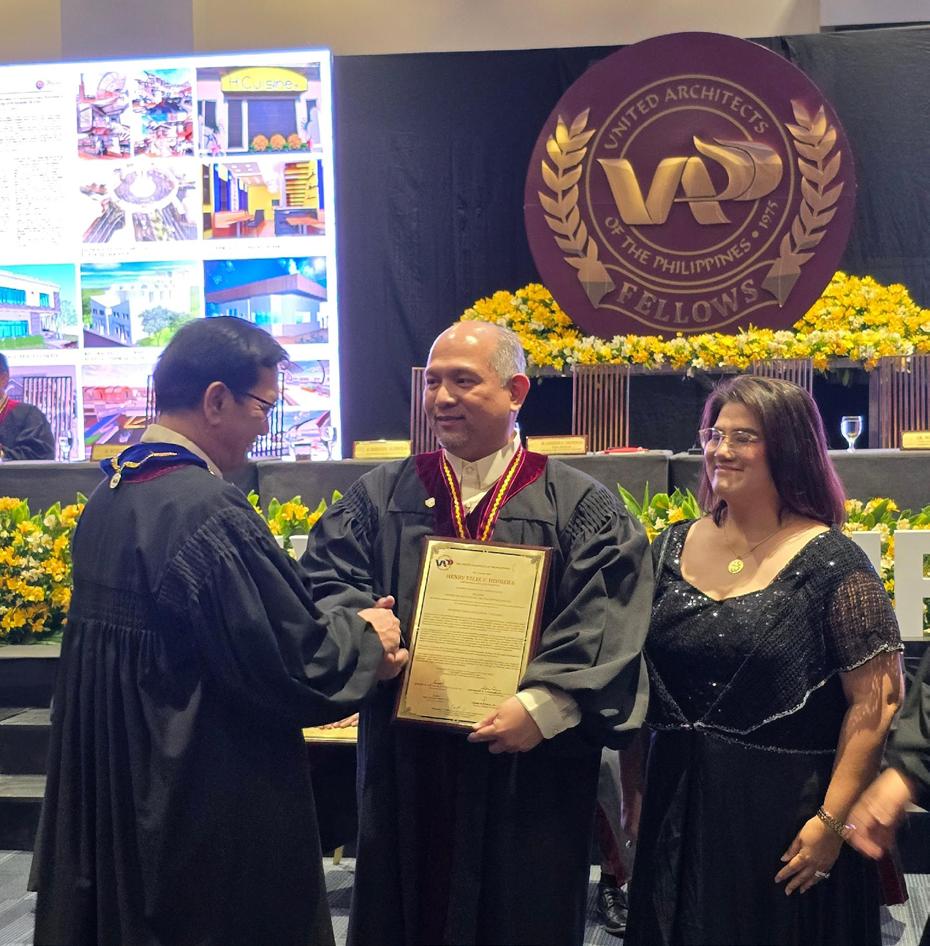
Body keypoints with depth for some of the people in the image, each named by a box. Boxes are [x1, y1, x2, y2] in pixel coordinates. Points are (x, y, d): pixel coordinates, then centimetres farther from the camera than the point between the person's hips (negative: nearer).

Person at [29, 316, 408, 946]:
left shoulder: (110, 496, 4)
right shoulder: (208, 512, -25)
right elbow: (292, 659, -22)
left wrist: (342, 631, 8)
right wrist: (364, 636, -3)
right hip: (209, 807, -9)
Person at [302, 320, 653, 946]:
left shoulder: (580, 507, -2)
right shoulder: (382, 497, 7)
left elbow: (607, 622, -11)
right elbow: (327, 580, 1)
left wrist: (544, 706, -21)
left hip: (533, 768, -2)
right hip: (406, 764, 2)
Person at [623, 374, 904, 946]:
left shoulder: (833, 565, -11)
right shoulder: (673, 548, 3)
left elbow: (876, 703, -13)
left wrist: (832, 820, -17)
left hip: (784, 814, -4)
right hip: (677, 807, 5)